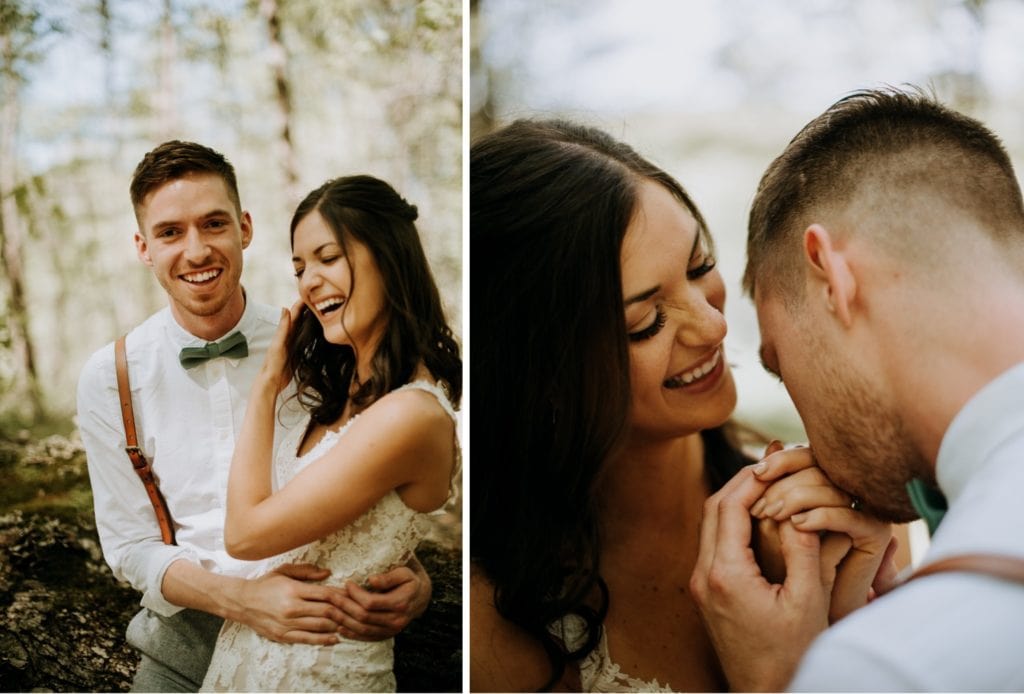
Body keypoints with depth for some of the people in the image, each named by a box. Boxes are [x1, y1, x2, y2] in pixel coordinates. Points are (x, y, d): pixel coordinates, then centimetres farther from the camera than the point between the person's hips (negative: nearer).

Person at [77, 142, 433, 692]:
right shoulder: (110, 379, -7)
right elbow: (131, 545, -5)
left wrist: (413, 576, -23)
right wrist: (240, 598, -24)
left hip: (319, 642, 0)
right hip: (185, 645, 0)